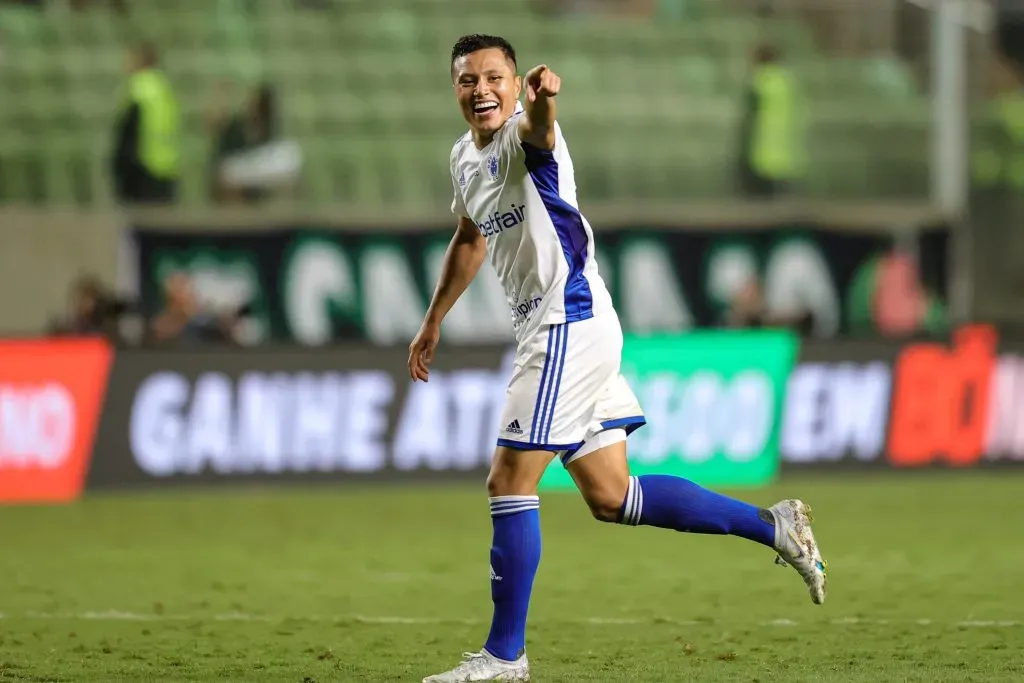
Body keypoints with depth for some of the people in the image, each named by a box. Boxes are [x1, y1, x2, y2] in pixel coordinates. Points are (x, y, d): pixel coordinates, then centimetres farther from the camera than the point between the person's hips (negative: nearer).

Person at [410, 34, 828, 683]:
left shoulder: (524, 137, -14)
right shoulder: (466, 157, 14)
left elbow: (538, 126, -41)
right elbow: (470, 240, 32)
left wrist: (543, 97, -64)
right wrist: (433, 323, 38)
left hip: (571, 323, -9)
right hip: (553, 332, 9)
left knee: (509, 482, -8)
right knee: (611, 497, 10)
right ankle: (773, 526, 17)